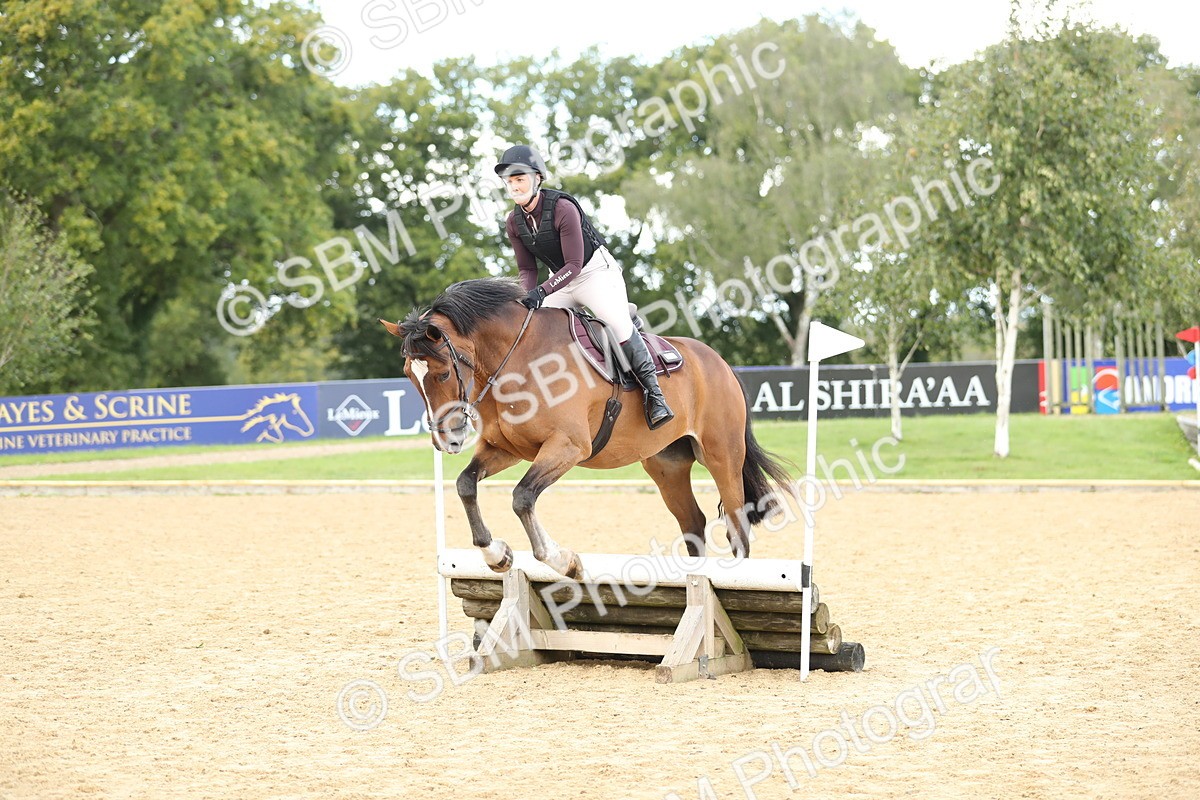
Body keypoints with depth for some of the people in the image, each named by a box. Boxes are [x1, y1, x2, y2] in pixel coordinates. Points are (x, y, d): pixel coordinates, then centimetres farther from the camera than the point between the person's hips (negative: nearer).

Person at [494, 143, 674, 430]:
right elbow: (527, 269, 2)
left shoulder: (563, 209, -24)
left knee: (618, 325, -24)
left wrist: (542, 291, -36)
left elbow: (574, 265, -25)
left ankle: (655, 395, -21)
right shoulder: (514, 223, -4)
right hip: (561, 280, 7)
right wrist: (528, 297, -19)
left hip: (596, 271, -7)